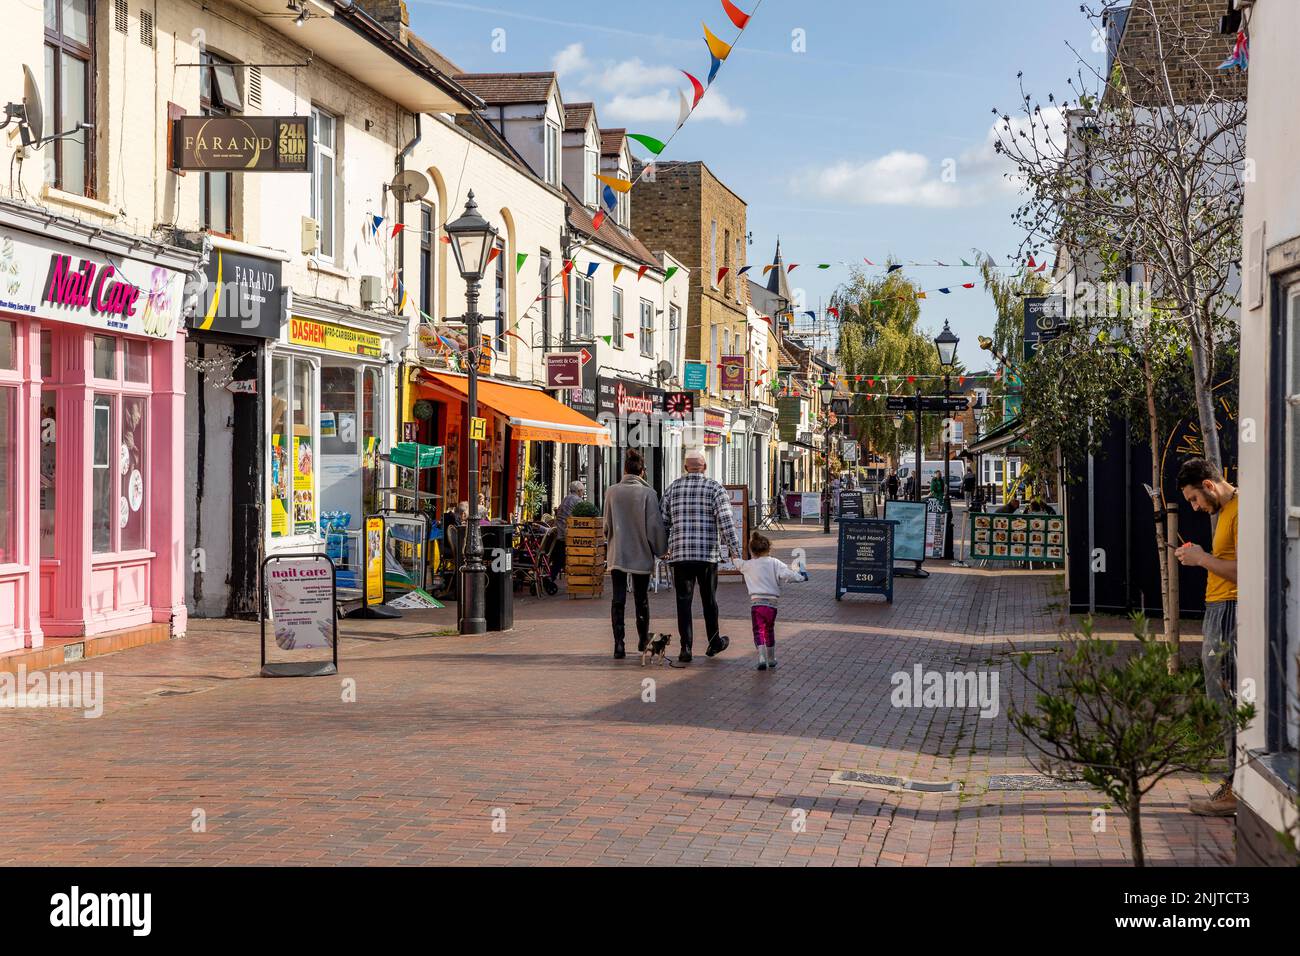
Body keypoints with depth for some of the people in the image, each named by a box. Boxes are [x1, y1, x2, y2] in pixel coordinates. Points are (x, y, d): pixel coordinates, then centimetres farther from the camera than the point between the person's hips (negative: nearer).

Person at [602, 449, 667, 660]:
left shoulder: (611, 492, -2)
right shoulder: (648, 493, -10)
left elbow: (607, 524, 6)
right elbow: (655, 526, -8)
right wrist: (660, 549, 5)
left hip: (617, 554, 1)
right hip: (641, 555, -1)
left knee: (618, 600, 2)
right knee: (641, 599, 13)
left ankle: (619, 644, -6)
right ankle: (643, 640, 28)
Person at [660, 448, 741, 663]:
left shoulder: (673, 488, 7)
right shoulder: (715, 488, -2)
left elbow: (663, 522, 9)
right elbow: (726, 522, -9)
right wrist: (735, 551, -7)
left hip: (680, 554, 1)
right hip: (708, 555, -1)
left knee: (684, 601, 3)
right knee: (709, 600, 13)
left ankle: (686, 648, -4)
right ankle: (714, 643, 27)